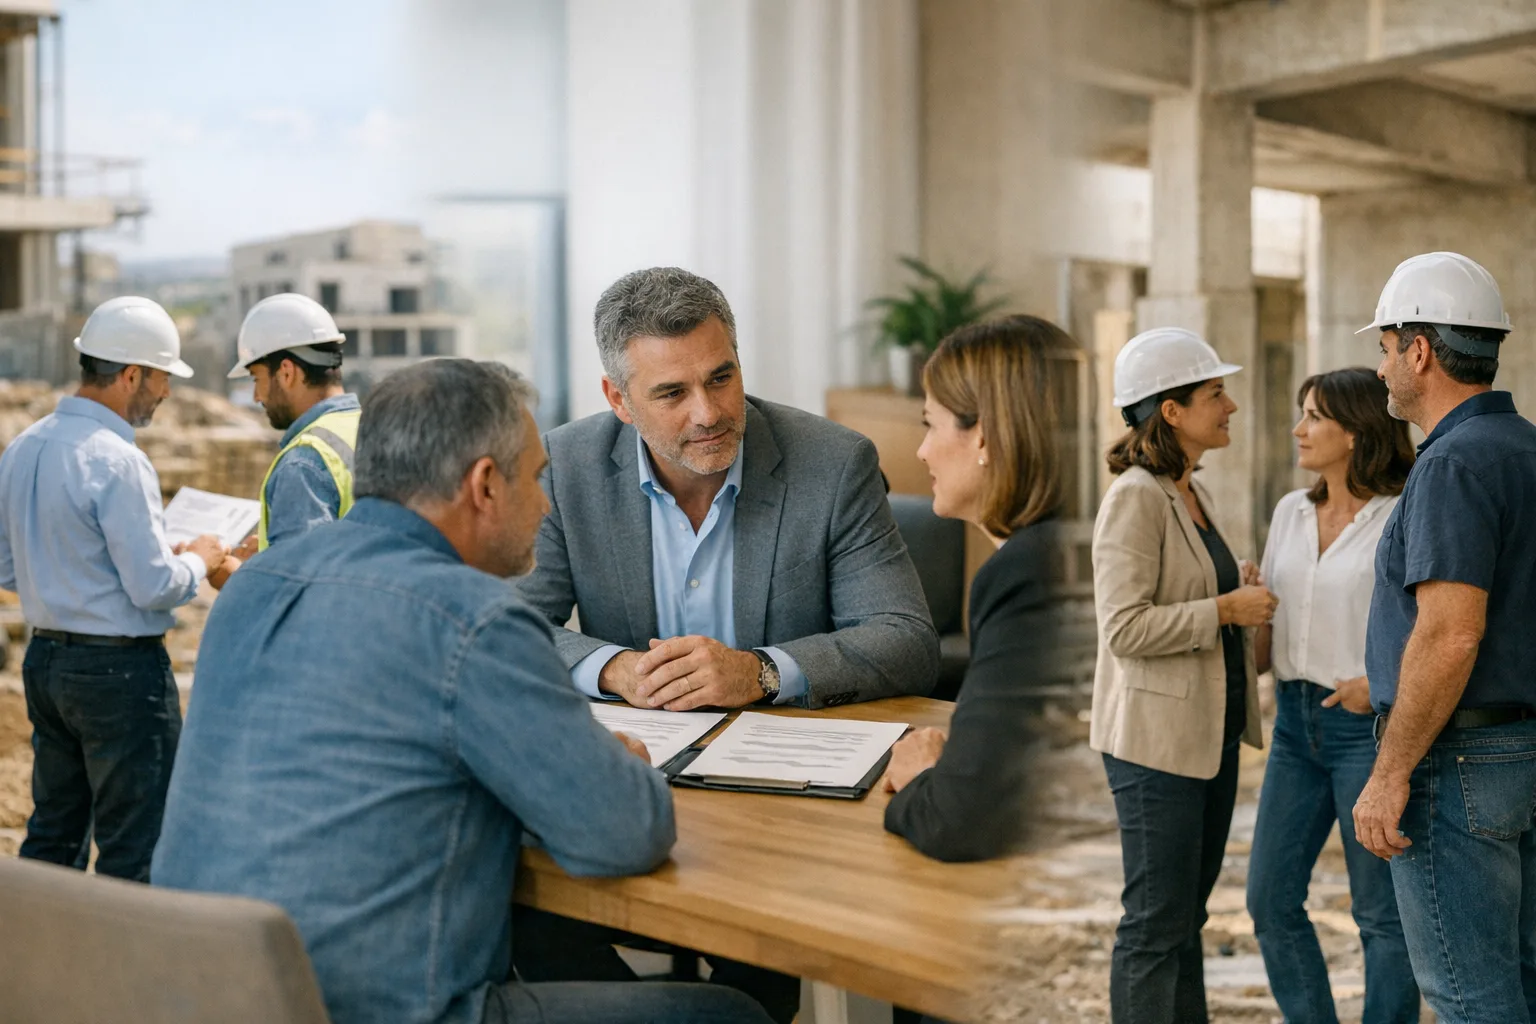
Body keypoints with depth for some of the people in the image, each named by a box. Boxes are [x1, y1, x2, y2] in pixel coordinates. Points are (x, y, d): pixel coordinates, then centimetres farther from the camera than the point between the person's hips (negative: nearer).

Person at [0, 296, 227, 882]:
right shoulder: (116, 461, -20)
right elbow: (155, 587, -19)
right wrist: (198, 560, -1)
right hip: (120, 669, -8)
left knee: (52, 837, 18)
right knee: (134, 853, 2)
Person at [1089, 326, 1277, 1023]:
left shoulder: (1191, 494, 12)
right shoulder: (1134, 498, -15)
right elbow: (1124, 627, -23)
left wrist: (1242, 594, 7)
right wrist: (1225, 609, -17)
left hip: (1211, 733, 9)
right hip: (1157, 738, -9)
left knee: (1187, 912, 18)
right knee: (1156, 921, -1)